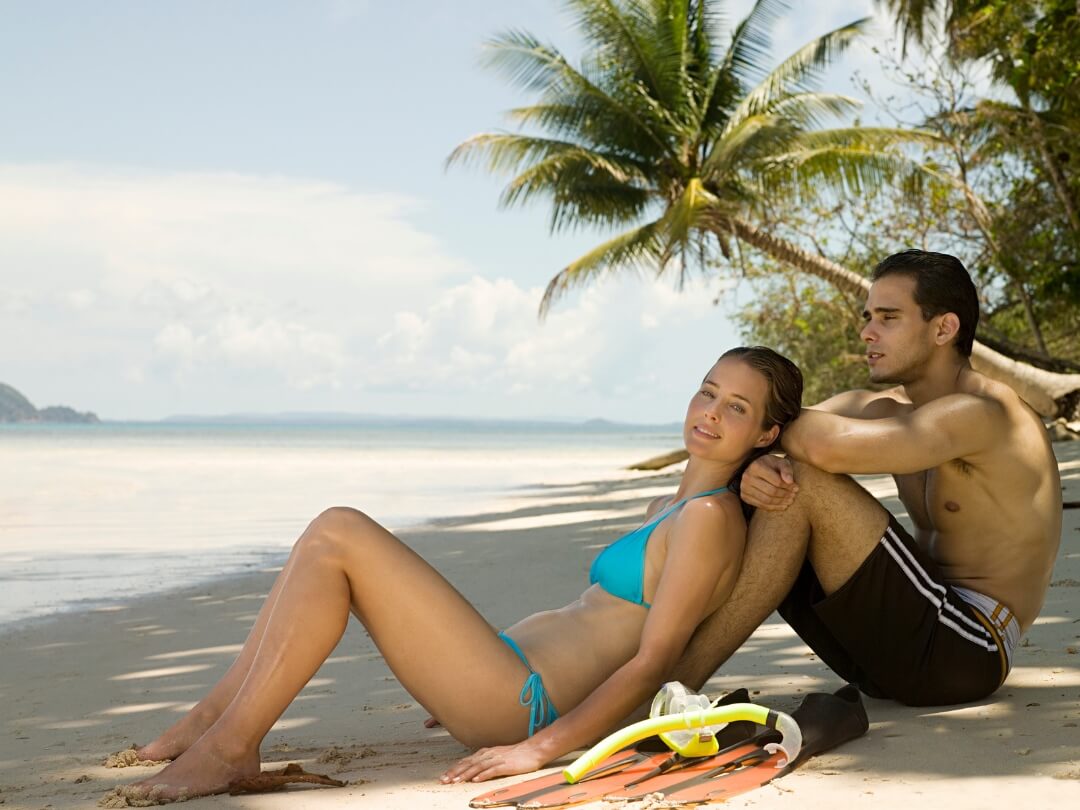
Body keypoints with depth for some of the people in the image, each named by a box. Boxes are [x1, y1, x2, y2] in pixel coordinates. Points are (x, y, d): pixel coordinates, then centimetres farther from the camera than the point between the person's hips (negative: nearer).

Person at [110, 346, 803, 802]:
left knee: (337, 537, -14)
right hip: (513, 676, 10)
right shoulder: (668, 509, 21)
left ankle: (231, 745, -13)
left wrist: (540, 747, -20)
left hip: (525, 701, -10)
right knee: (333, 535, 8)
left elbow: (654, 660, -14)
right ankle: (219, 713, 2)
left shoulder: (710, 516, -8)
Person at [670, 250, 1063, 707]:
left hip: (967, 650, -9)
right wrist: (757, 466, -24)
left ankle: (675, 686, -24)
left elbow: (830, 448, -29)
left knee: (806, 484, -23)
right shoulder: (884, 408, 12)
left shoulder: (981, 413, -16)